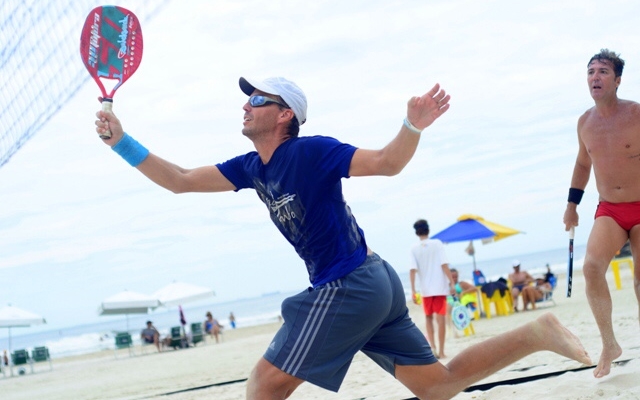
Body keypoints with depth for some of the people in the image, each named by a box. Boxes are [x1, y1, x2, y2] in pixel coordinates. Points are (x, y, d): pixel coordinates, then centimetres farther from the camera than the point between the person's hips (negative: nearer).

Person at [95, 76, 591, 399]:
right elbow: (181, 180, 13)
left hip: (348, 288, -9)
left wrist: (413, 126, -39)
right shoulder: (252, 168, 11)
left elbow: (387, 162, -19)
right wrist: (122, 141, 6)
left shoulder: (312, 151, -13)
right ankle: (537, 333, 10)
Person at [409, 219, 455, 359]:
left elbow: (412, 270, -8)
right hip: (440, 287, -1)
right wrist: (452, 283, -8)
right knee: (441, 319, 2)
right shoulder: (437, 244, -3)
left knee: (429, 317, 18)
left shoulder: (414, 249, 0)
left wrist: (413, 290, -8)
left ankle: (432, 345, 2)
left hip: (425, 289, 1)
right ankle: (441, 351, 2)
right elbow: (444, 265, -10)